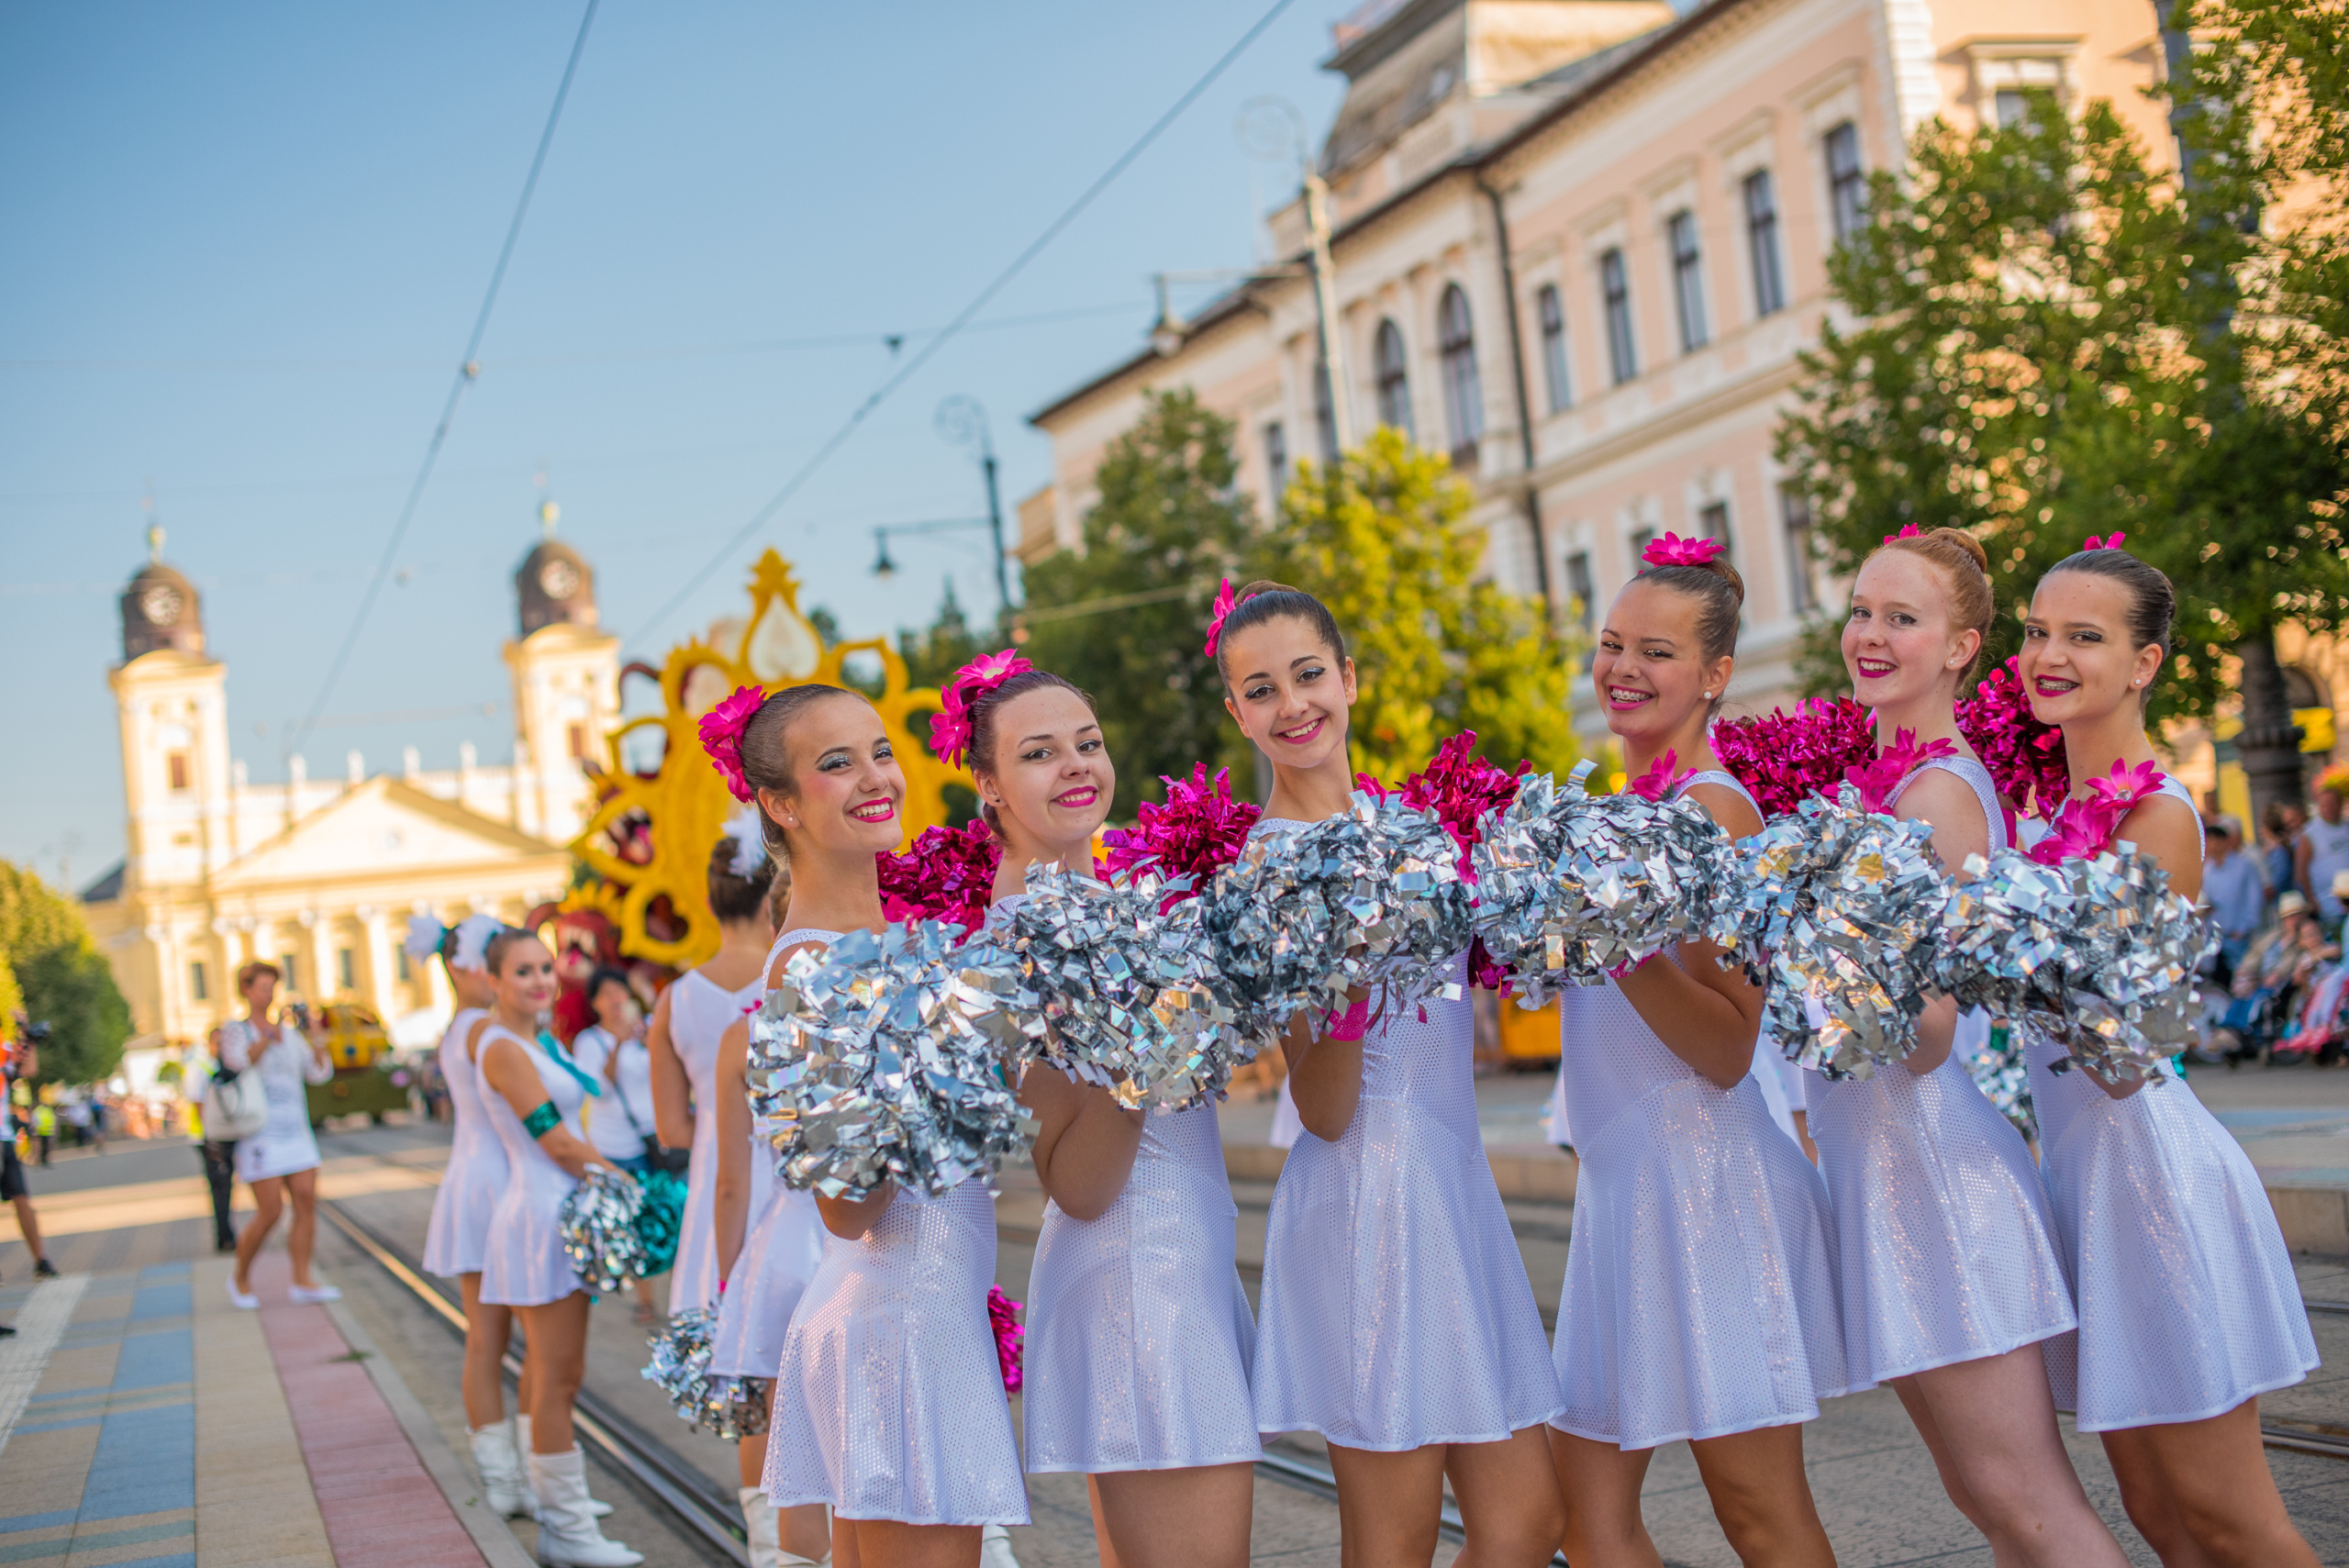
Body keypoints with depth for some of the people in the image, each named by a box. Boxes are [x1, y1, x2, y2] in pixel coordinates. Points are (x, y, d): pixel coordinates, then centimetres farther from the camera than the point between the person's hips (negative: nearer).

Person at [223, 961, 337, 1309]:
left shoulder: (289, 1034, 12)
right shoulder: (234, 1030, -4)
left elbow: (320, 1072, 4)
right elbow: (239, 1063, -25)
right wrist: (267, 1039, -41)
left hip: (295, 1133, 6)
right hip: (259, 1135, -6)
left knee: (307, 1205, -4)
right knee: (269, 1214, -9)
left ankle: (302, 1282, 0)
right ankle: (240, 1276, 13)